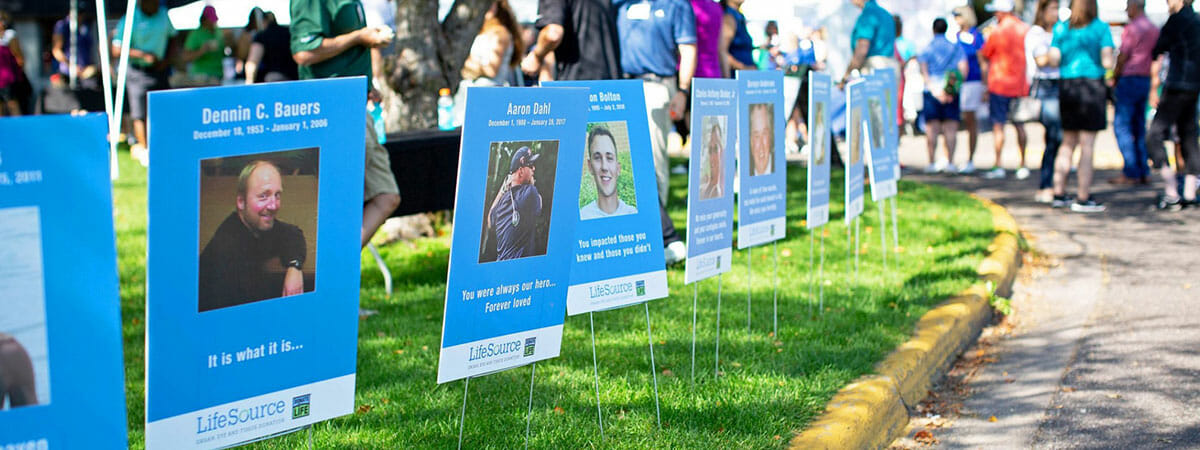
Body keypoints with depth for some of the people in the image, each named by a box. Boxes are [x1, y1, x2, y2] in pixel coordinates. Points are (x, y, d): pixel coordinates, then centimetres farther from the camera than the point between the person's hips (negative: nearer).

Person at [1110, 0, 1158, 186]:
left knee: (1122, 126, -4)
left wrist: (1114, 80, -1)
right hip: (1146, 80, 8)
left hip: (1129, 79, -8)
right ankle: (1144, 172, 9)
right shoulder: (1154, 29, 13)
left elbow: (1123, 57, -13)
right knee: (1139, 127, 12)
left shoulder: (1132, 28, -12)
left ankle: (1131, 173, -8)